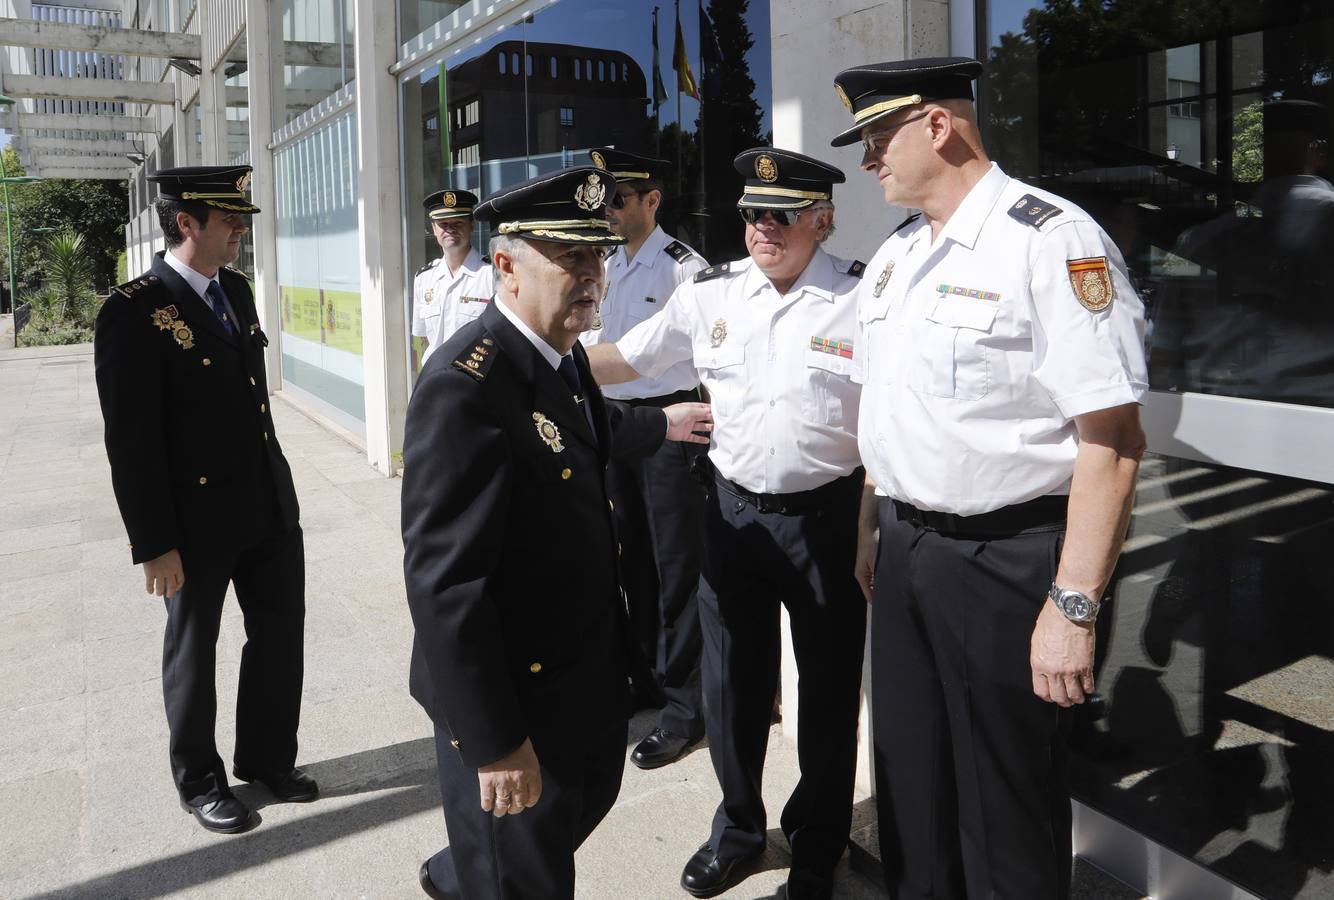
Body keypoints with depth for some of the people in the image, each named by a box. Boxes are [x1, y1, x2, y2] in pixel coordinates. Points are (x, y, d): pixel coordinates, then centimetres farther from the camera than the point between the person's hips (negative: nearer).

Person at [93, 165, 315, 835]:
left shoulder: (236, 290, 6)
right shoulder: (133, 312, -17)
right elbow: (130, 441, -17)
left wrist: (279, 484, 15)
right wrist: (154, 545, -16)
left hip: (269, 507, 7)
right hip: (198, 518, -6)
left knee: (281, 633, 15)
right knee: (192, 651, 14)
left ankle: (268, 758, 37)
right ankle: (199, 780, 34)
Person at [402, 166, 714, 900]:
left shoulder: (562, 353, 1)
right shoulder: (464, 384, -28)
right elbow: (443, 582, -29)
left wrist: (662, 424, 38)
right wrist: (493, 741, -25)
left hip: (589, 670, 9)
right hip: (515, 695, -9)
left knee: (587, 798, 30)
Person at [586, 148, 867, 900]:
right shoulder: (711, 294, 1)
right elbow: (624, 359, 9)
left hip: (827, 515, -3)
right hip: (734, 511, 3)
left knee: (828, 686, 12)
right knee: (732, 679, 15)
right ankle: (739, 826, 40)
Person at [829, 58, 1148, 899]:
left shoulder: (1052, 242, -16)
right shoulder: (894, 256, 10)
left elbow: (1111, 441, -20)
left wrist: (1073, 608, -21)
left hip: (1006, 562, -7)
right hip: (904, 553, 8)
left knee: (1007, 803, 10)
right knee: (910, 775, 21)